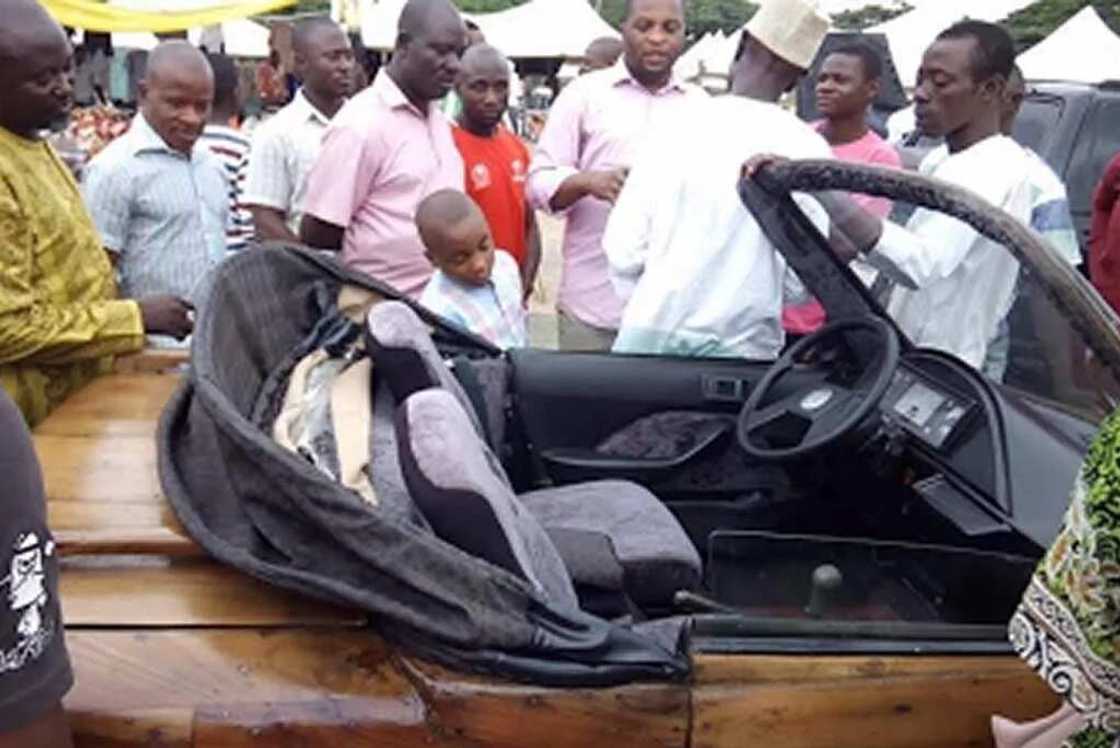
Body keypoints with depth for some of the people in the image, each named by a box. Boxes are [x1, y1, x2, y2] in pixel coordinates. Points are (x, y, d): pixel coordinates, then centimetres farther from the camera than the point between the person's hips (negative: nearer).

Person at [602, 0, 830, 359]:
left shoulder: (676, 130, 0)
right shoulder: (806, 150, -7)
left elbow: (623, 250, -1)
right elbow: (802, 279, -8)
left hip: (648, 333, 2)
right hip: (741, 349, -2)